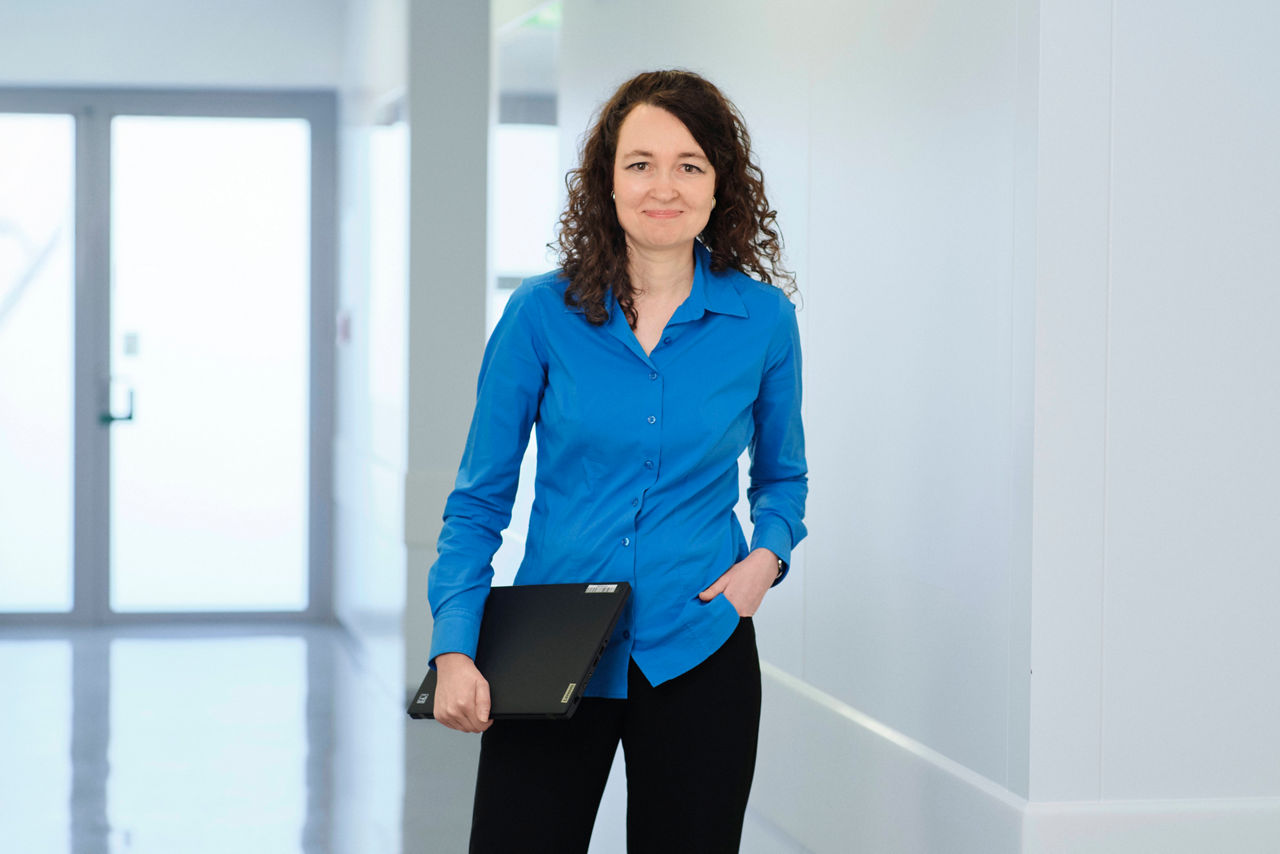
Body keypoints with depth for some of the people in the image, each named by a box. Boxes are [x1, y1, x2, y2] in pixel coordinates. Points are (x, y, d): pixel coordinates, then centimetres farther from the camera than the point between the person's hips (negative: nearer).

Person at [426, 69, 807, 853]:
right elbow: (481, 497, 0)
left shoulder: (763, 318, 0)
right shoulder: (542, 313, -4)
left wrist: (768, 555, -5)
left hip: (695, 655, 1)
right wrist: (455, 650, -11)